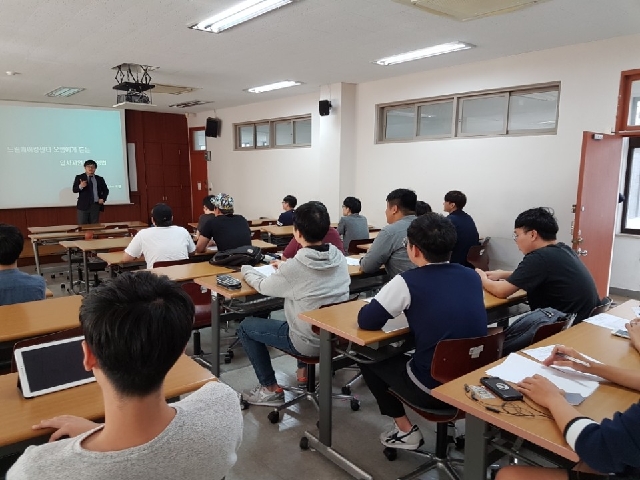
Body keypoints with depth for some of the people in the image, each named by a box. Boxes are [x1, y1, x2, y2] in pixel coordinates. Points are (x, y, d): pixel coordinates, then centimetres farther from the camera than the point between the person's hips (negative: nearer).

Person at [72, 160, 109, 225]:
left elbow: (105, 190, 20)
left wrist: (103, 199, 3)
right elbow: (74, 190, -3)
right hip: (83, 205, -2)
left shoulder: (99, 179, 12)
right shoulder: (79, 177, 6)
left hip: (96, 205, 2)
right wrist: (80, 186, -25)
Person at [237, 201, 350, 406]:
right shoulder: (339, 257, -6)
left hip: (310, 342, -7)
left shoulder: (294, 266, -24)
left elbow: (263, 286, -5)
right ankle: (304, 369, 39)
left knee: (245, 327, 11)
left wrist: (246, 269, 13)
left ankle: (271, 389, 16)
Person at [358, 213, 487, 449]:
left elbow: (366, 321, -10)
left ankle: (405, 430, 19)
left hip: (433, 389, -6)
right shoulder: (472, 276, 1)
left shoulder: (408, 281, -16)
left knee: (370, 359, 17)